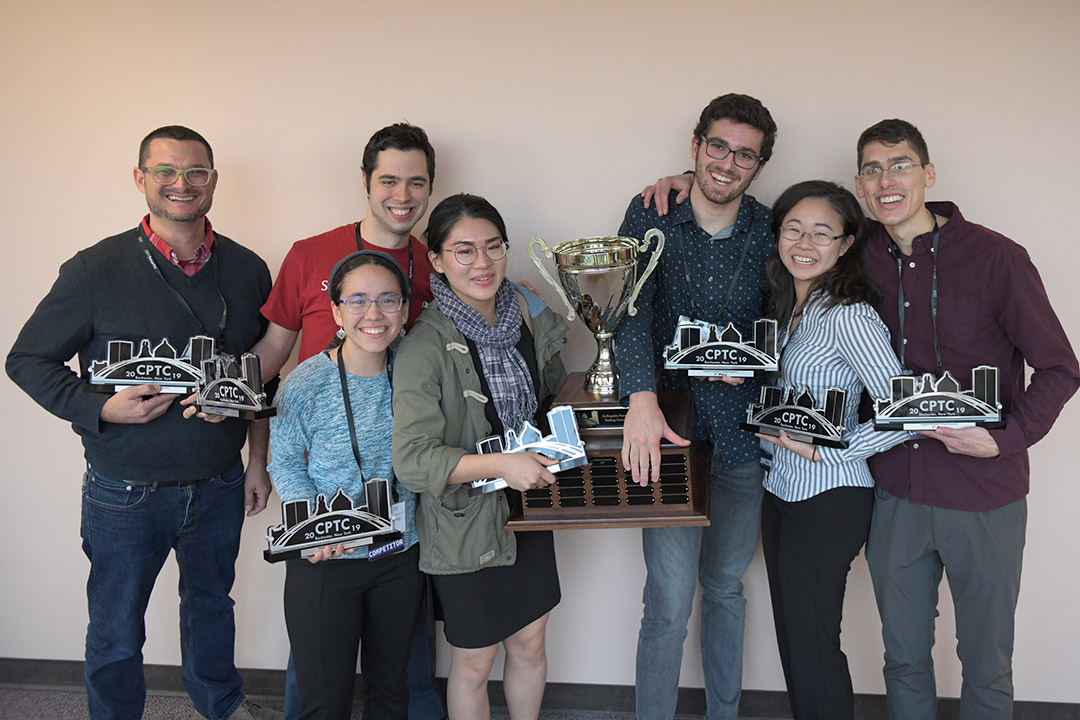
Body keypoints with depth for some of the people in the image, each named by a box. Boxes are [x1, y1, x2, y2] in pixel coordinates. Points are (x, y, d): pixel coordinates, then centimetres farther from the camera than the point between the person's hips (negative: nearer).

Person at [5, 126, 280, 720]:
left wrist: (261, 460, 8)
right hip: (126, 492, -3)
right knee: (116, 630, 13)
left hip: (220, 487, 4)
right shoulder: (96, 270, -11)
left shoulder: (247, 270, 0)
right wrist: (101, 408, -20)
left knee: (212, 602, 25)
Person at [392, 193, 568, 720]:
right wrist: (500, 464, -33)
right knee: (474, 664, 14)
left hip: (529, 508, 6)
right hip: (466, 523, -5)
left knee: (530, 644, 21)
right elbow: (412, 460, -25)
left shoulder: (527, 312, -2)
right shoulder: (426, 347, -21)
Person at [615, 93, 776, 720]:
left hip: (742, 433, 3)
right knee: (671, 601, -4)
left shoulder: (770, 230, 2)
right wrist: (642, 398, -31)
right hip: (669, 429, -2)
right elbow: (632, 307, -17)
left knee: (726, 586, 18)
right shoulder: (650, 217, -4)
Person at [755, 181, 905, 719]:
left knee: (811, 643, 4)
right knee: (790, 634, 17)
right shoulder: (787, 307, 7)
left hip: (828, 497, -8)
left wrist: (822, 450, -20)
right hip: (780, 487, 8)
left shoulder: (850, 317, -18)